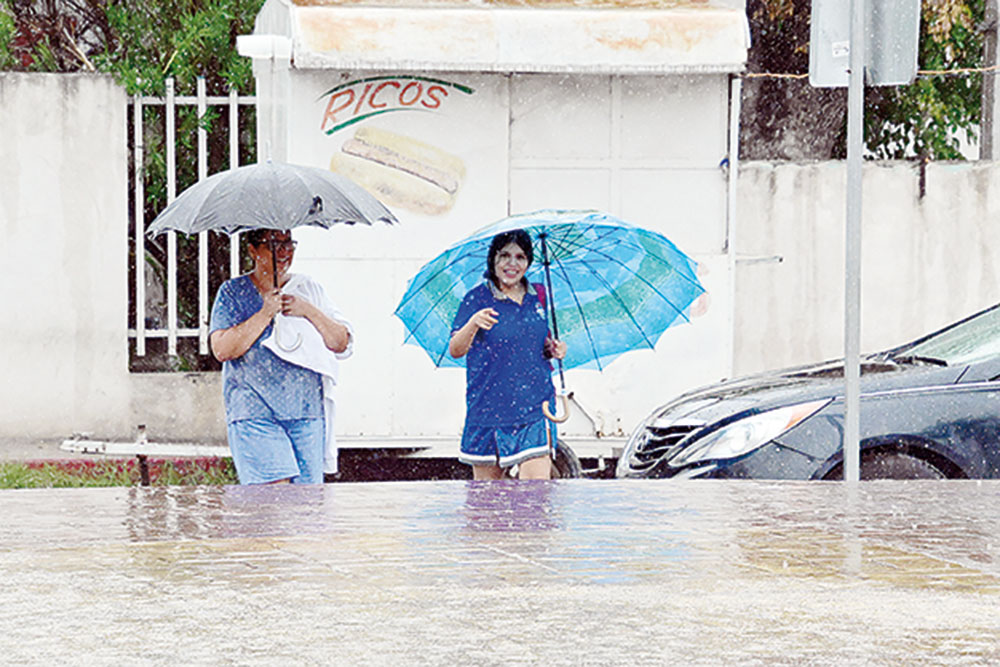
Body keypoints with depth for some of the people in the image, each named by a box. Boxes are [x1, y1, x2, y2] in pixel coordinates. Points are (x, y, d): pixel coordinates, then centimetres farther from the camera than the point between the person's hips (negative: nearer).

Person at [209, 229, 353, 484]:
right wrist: (266, 314, -12)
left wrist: (309, 312, -6)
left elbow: (342, 344, 8)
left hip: (306, 413, 3)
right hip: (255, 413, -3)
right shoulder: (233, 292, 5)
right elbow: (222, 350, -8)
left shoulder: (308, 289, 14)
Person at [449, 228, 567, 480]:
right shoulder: (477, 298, -3)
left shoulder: (538, 296, 9)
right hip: (488, 408, -2)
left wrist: (554, 349, 2)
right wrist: (473, 324, -30)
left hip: (534, 407, 2)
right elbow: (455, 351, -11)